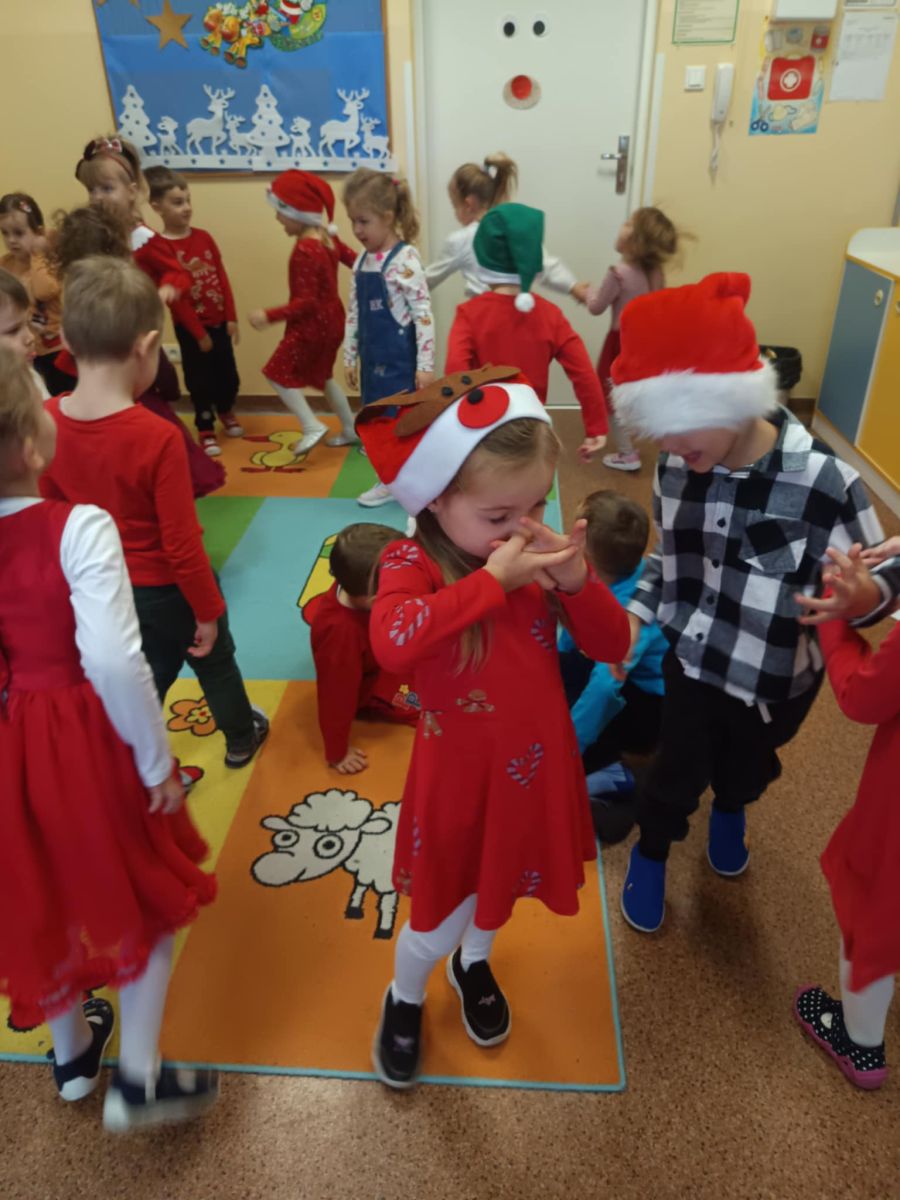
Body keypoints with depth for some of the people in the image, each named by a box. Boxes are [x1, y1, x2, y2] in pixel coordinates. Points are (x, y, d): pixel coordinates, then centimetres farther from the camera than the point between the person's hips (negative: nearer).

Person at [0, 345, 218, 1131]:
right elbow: (113, 660, -29)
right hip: (83, 738, -5)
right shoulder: (78, 528, -22)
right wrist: (158, 762, -16)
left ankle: (72, 1052, 49)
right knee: (149, 894, 18)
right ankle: (139, 1077, 25)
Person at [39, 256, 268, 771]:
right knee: (215, 661, 23)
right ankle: (241, 739, 48)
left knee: (144, 677, 25)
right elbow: (181, 544, -25)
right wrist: (208, 609, -11)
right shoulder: (158, 437, -30)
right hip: (165, 588, -4)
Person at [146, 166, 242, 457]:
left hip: (219, 321, 5)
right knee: (200, 380, 6)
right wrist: (197, 332, -14)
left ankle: (225, 411, 44)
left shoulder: (204, 237, 3)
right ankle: (205, 429, 24)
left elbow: (223, 279, 4)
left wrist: (231, 318, 0)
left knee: (228, 374, 15)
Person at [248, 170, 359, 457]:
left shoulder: (304, 251, -25)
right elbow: (355, 260, 11)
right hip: (330, 320, 9)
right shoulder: (329, 237, 0)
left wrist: (270, 316, -27)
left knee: (278, 372, 2)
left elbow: (306, 302, -27)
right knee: (322, 376, 23)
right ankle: (350, 429, 30)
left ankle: (312, 426, 1)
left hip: (311, 325, -9)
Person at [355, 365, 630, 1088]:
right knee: (441, 913, 12)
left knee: (505, 879, 27)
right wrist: (493, 579, -38)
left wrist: (576, 580, -23)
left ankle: (474, 963, 61)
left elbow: (612, 644, -5)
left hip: (537, 763, 5)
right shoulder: (412, 563, -21)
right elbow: (394, 643, -42)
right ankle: (406, 999, 47)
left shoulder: (535, 554, -8)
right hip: (459, 774, -4)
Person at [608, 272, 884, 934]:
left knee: (750, 761, 26)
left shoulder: (821, 481, -27)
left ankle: (730, 814, 62)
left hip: (778, 671, -1)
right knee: (678, 768, 12)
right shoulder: (678, 466, -14)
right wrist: (637, 611, -9)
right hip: (693, 655, 1)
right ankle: (651, 855, 43)